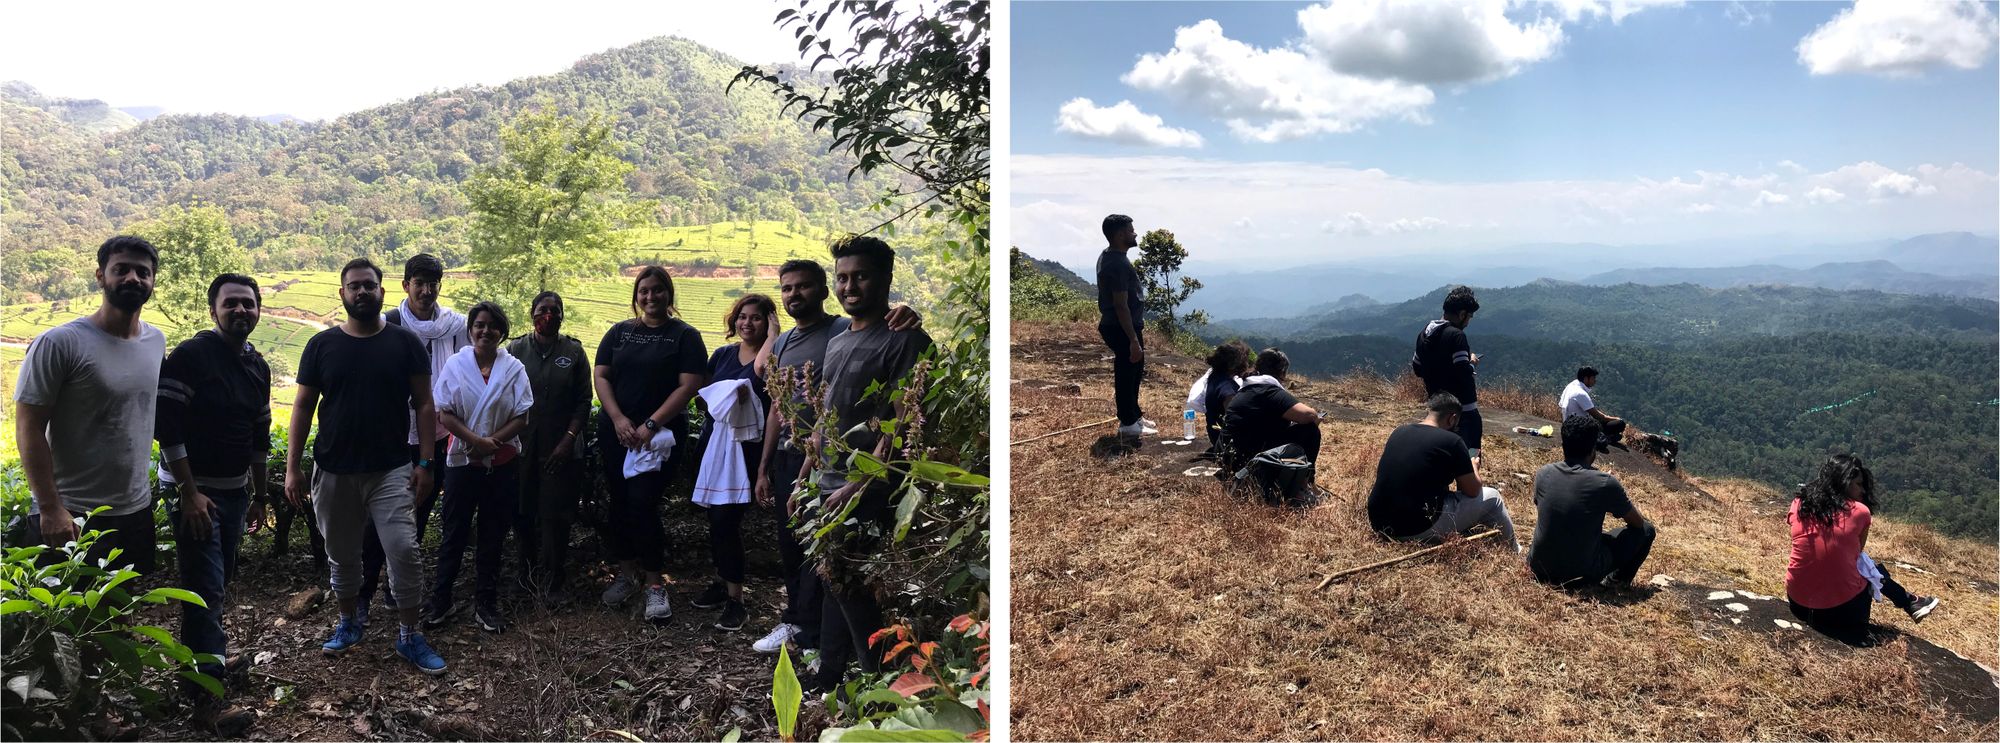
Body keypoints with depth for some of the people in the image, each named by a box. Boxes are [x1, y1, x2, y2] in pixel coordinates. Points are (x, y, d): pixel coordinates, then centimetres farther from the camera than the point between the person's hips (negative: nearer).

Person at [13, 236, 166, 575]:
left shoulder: (157, 341, 7)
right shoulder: (59, 343, -11)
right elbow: (29, 429, -12)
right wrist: (51, 509, -16)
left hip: (137, 513, 6)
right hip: (70, 520, -6)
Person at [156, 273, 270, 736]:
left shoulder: (257, 365, 8)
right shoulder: (191, 356, -15)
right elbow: (166, 425, -19)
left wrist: (260, 489, 22)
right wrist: (190, 493, -20)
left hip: (234, 490, 7)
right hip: (195, 490, -7)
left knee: (221, 581, 19)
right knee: (206, 588, -10)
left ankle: (210, 654, 37)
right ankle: (206, 700, -8)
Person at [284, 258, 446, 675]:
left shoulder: (405, 343, -1)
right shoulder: (322, 345, 3)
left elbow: (424, 405, 0)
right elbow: (303, 407, 5)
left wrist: (424, 461, -6)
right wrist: (292, 467, 0)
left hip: (391, 471, -2)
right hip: (334, 472, 2)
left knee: (403, 551, -9)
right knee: (341, 555, 14)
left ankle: (409, 637, 3)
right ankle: (349, 622, 35)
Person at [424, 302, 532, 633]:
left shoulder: (514, 368, 0)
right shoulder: (455, 364, -1)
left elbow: (522, 417, -3)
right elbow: (445, 414, -5)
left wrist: (492, 442, -16)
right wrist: (476, 441, -17)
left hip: (502, 464, 1)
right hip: (462, 461, -1)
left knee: (493, 535, 8)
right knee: (454, 532, 5)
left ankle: (485, 603, 18)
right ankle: (440, 600, 17)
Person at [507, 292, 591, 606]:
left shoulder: (574, 351, 4)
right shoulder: (516, 350, 6)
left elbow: (584, 400, 3)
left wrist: (569, 439, -7)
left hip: (559, 448, -1)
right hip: (521, 446, 1)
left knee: (556, 515, -3)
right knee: (523, 512, 6)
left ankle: (551, 583, 4)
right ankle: (529, 573, 23)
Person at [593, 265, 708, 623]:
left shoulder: (685, 336, -1)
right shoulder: (619, 332, 11)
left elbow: (689, 385, -9)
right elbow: (600, 375, 6)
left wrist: (651, 424, -15)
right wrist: (618, 419, -9)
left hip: (660, 435, -4)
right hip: (616, 431, 4)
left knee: (643, 503, -11)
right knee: (620, 502, 8)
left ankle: (655, 584, -1)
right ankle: (627, 573, 22)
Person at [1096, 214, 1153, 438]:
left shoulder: (1108, 256, 9)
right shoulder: (1118, 264, -24)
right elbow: (1121, 306, -25)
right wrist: (1134, 340, -23)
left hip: (1114, 325, 10)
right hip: (1122, 329, -10)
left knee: (1134, 372, 21)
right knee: (1126, 375, 1)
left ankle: (1133, 416, 33)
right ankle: (1128, 424, 13)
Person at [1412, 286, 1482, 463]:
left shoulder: (1425, 334, 7)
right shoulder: (1455, 335, -17)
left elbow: (1416, 368, 16)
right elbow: (1464, 374, -22)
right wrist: (1472, 363, -2)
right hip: (1462, 408, -8)